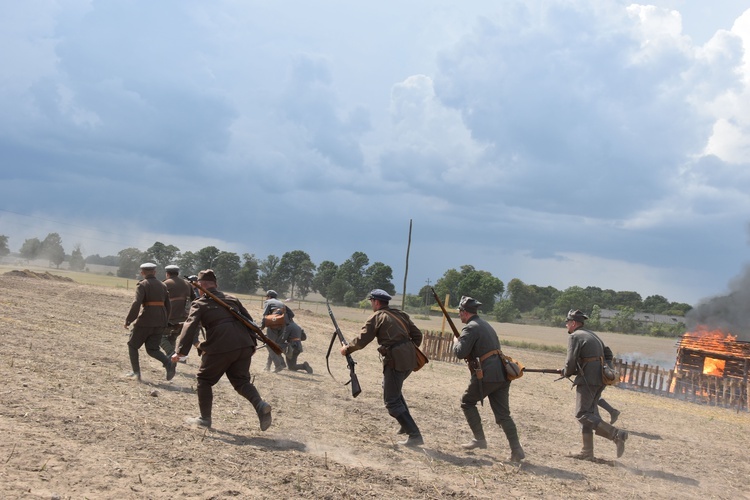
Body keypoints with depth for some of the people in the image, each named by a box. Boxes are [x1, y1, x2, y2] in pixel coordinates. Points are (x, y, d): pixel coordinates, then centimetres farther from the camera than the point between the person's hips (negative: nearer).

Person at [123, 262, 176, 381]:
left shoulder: (142, 285, -5)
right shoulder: (163, 286, 12)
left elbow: (136, 304, -18)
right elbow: (168, 307, 13)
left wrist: (128, 320, -11)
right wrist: (164, 322, 24)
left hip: (145, 320, -5)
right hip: (160, 321, 5)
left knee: (132, 345, 15)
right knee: (152, 349, 10)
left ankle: (136, 372, 14)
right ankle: (168, 363, -15)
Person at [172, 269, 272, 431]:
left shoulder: (200, 304, 7)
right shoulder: (232, 299, 22)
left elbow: (190, 327, -7)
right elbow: (249, 321, 21)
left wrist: (181, 351, -11)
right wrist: (252, 344, 27)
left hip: (220, 348, -5)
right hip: (244, 346, 5)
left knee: (204, 380, 16)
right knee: (241, 381, 16)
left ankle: (205, 418, 18)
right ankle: (260, 405, -10)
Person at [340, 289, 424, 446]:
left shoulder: (377, 317, -1)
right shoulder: (401, 314, 17)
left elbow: (362, 341, -2)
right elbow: (417, 334, 14)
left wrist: (347, 349, 14)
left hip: (395, 361, -8)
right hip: (410, 360, 8)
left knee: (392, 401, 1)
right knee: (393, 388, 29)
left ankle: (414, 435, -6)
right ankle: (406, 424, 24)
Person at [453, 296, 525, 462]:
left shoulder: (470, 327, -7)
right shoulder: (486, 325, 22)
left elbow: (460, 353, -13)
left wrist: (456, 341, 6)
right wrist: (471, 356, 23)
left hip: (487, 374, -8)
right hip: (502, 373, 8)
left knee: (467, 402, 13)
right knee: (503, 413, 6)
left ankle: (479, 439, 8)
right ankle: (516, 450, -4)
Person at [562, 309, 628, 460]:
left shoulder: (574, 336, -7)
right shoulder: (592, 335, 21)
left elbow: (570, 362, -13)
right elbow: (608, 354, 27)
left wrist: (565, 373, 5)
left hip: (587, 380, -9)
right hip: (600, 379, 9)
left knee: (582, 414, -8)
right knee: (589, 413, 12)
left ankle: (616, 434, -19)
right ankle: (587, 452, 11)